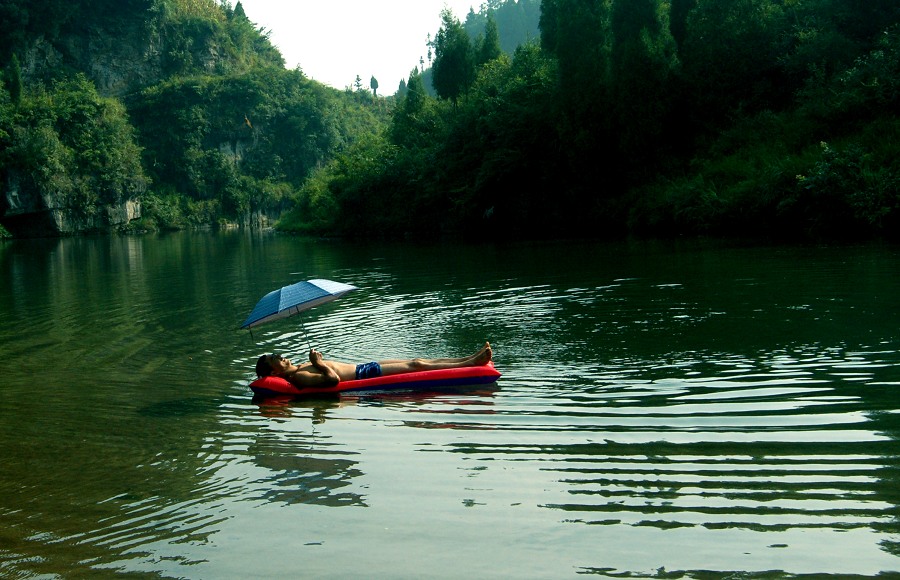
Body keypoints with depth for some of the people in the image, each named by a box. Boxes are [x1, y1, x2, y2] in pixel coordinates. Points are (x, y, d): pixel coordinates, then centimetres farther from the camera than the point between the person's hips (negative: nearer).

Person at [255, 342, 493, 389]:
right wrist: (319, 364, -17)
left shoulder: (299, 367, 10)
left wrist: (316, 360, 10)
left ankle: (470, 358, 8)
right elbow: (333, 379, -31)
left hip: (361, 368, 10)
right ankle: (469, 364, -2)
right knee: (415, 365, -9)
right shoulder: (298, 377, -19)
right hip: (363, 375, -10)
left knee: (416, 361, 5)